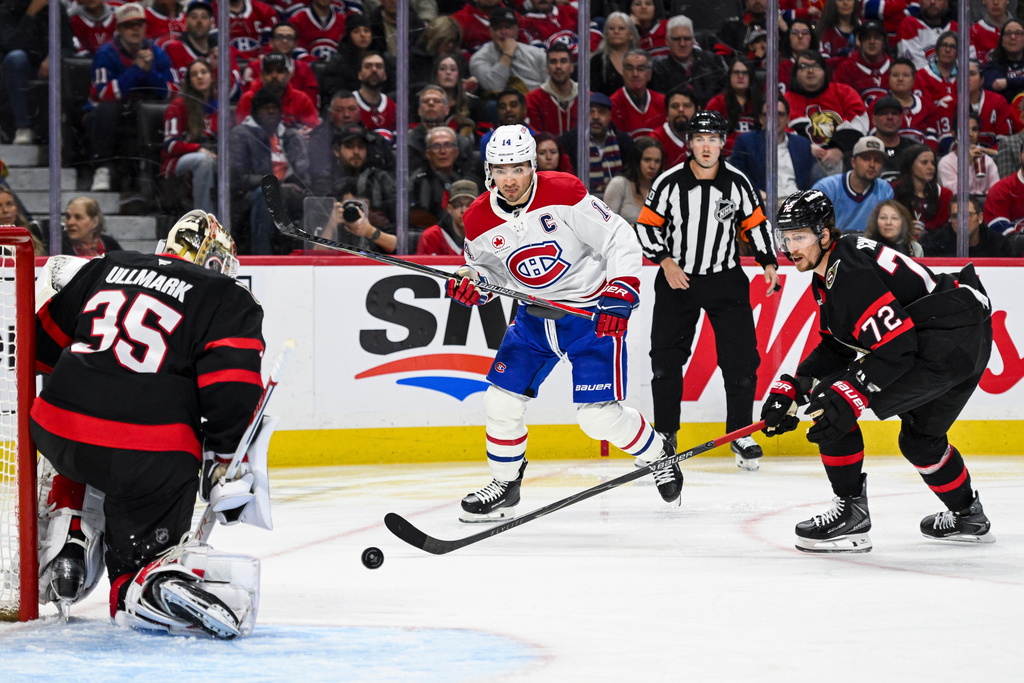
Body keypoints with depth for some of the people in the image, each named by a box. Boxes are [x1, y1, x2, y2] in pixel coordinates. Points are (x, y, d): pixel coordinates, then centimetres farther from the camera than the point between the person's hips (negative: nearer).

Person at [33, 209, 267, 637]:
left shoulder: (102, 270, 19)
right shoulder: (228, 302, 6)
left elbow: (44, 346, 26)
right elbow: (232, 394, -5)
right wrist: (231, 473, 2)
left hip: (55, 435, 4)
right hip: (153, 454, -4)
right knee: (140, 558, 4)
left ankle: (66, 543, 23)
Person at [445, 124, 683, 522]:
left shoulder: (563, 194, -21)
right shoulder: (479, 220, -7)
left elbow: (620, 239, -16)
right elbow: (484, 267, 9)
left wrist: (621, 295, -24)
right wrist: (471, 284, -14)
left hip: (592, 314, -5)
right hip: (535, 317, 5)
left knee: (599, 415, -10)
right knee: (501, 400, -1)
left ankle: (658, 456, 18)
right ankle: (504, 487, 19)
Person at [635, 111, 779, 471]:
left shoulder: (738, 183, -4)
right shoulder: (669, 183, -9)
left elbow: (755, 222, 8)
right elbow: (646, 225, -3)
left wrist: (768, 262, -2)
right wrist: (665, 261, -14)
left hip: (725, 279, 1)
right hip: (677, 279, -1)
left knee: (741, 357, -4)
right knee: (666, 359, 0)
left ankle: (740, 434, 9)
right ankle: (664, 434, 13)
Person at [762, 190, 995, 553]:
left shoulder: (849, 272, -19)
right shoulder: (826, 276, 14)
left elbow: (896, 346, -24)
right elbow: (835, 349, 18)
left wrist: (849, 394, -27)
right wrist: (790, 387, 8)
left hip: (946, 343, -11)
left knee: (831, 406, -12)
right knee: (920, 437, 33)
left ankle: (851, 512, -6)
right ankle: (968, 517, 50)